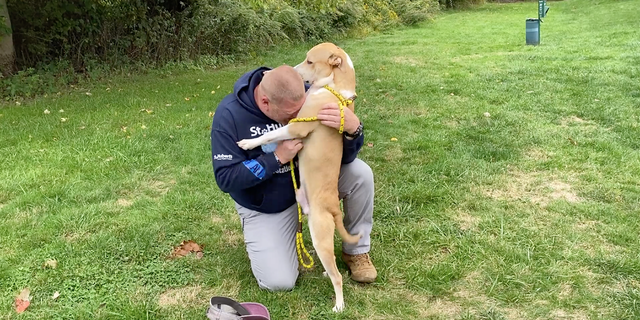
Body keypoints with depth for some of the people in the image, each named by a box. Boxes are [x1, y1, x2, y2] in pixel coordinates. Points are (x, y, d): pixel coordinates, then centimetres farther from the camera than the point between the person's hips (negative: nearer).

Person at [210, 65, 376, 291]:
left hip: (308, 183, 3)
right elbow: (226, 179, -24)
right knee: (279, 282, -13)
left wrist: (353, 128, -42)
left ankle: (356, 250, 1)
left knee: (360, 173, -22)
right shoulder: (229, 114, -25)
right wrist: (277, 157, -32)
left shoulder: (305, 97, -20)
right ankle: (259, 234, 21)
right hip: (264, 207, -2)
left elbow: (343, 157, -18)